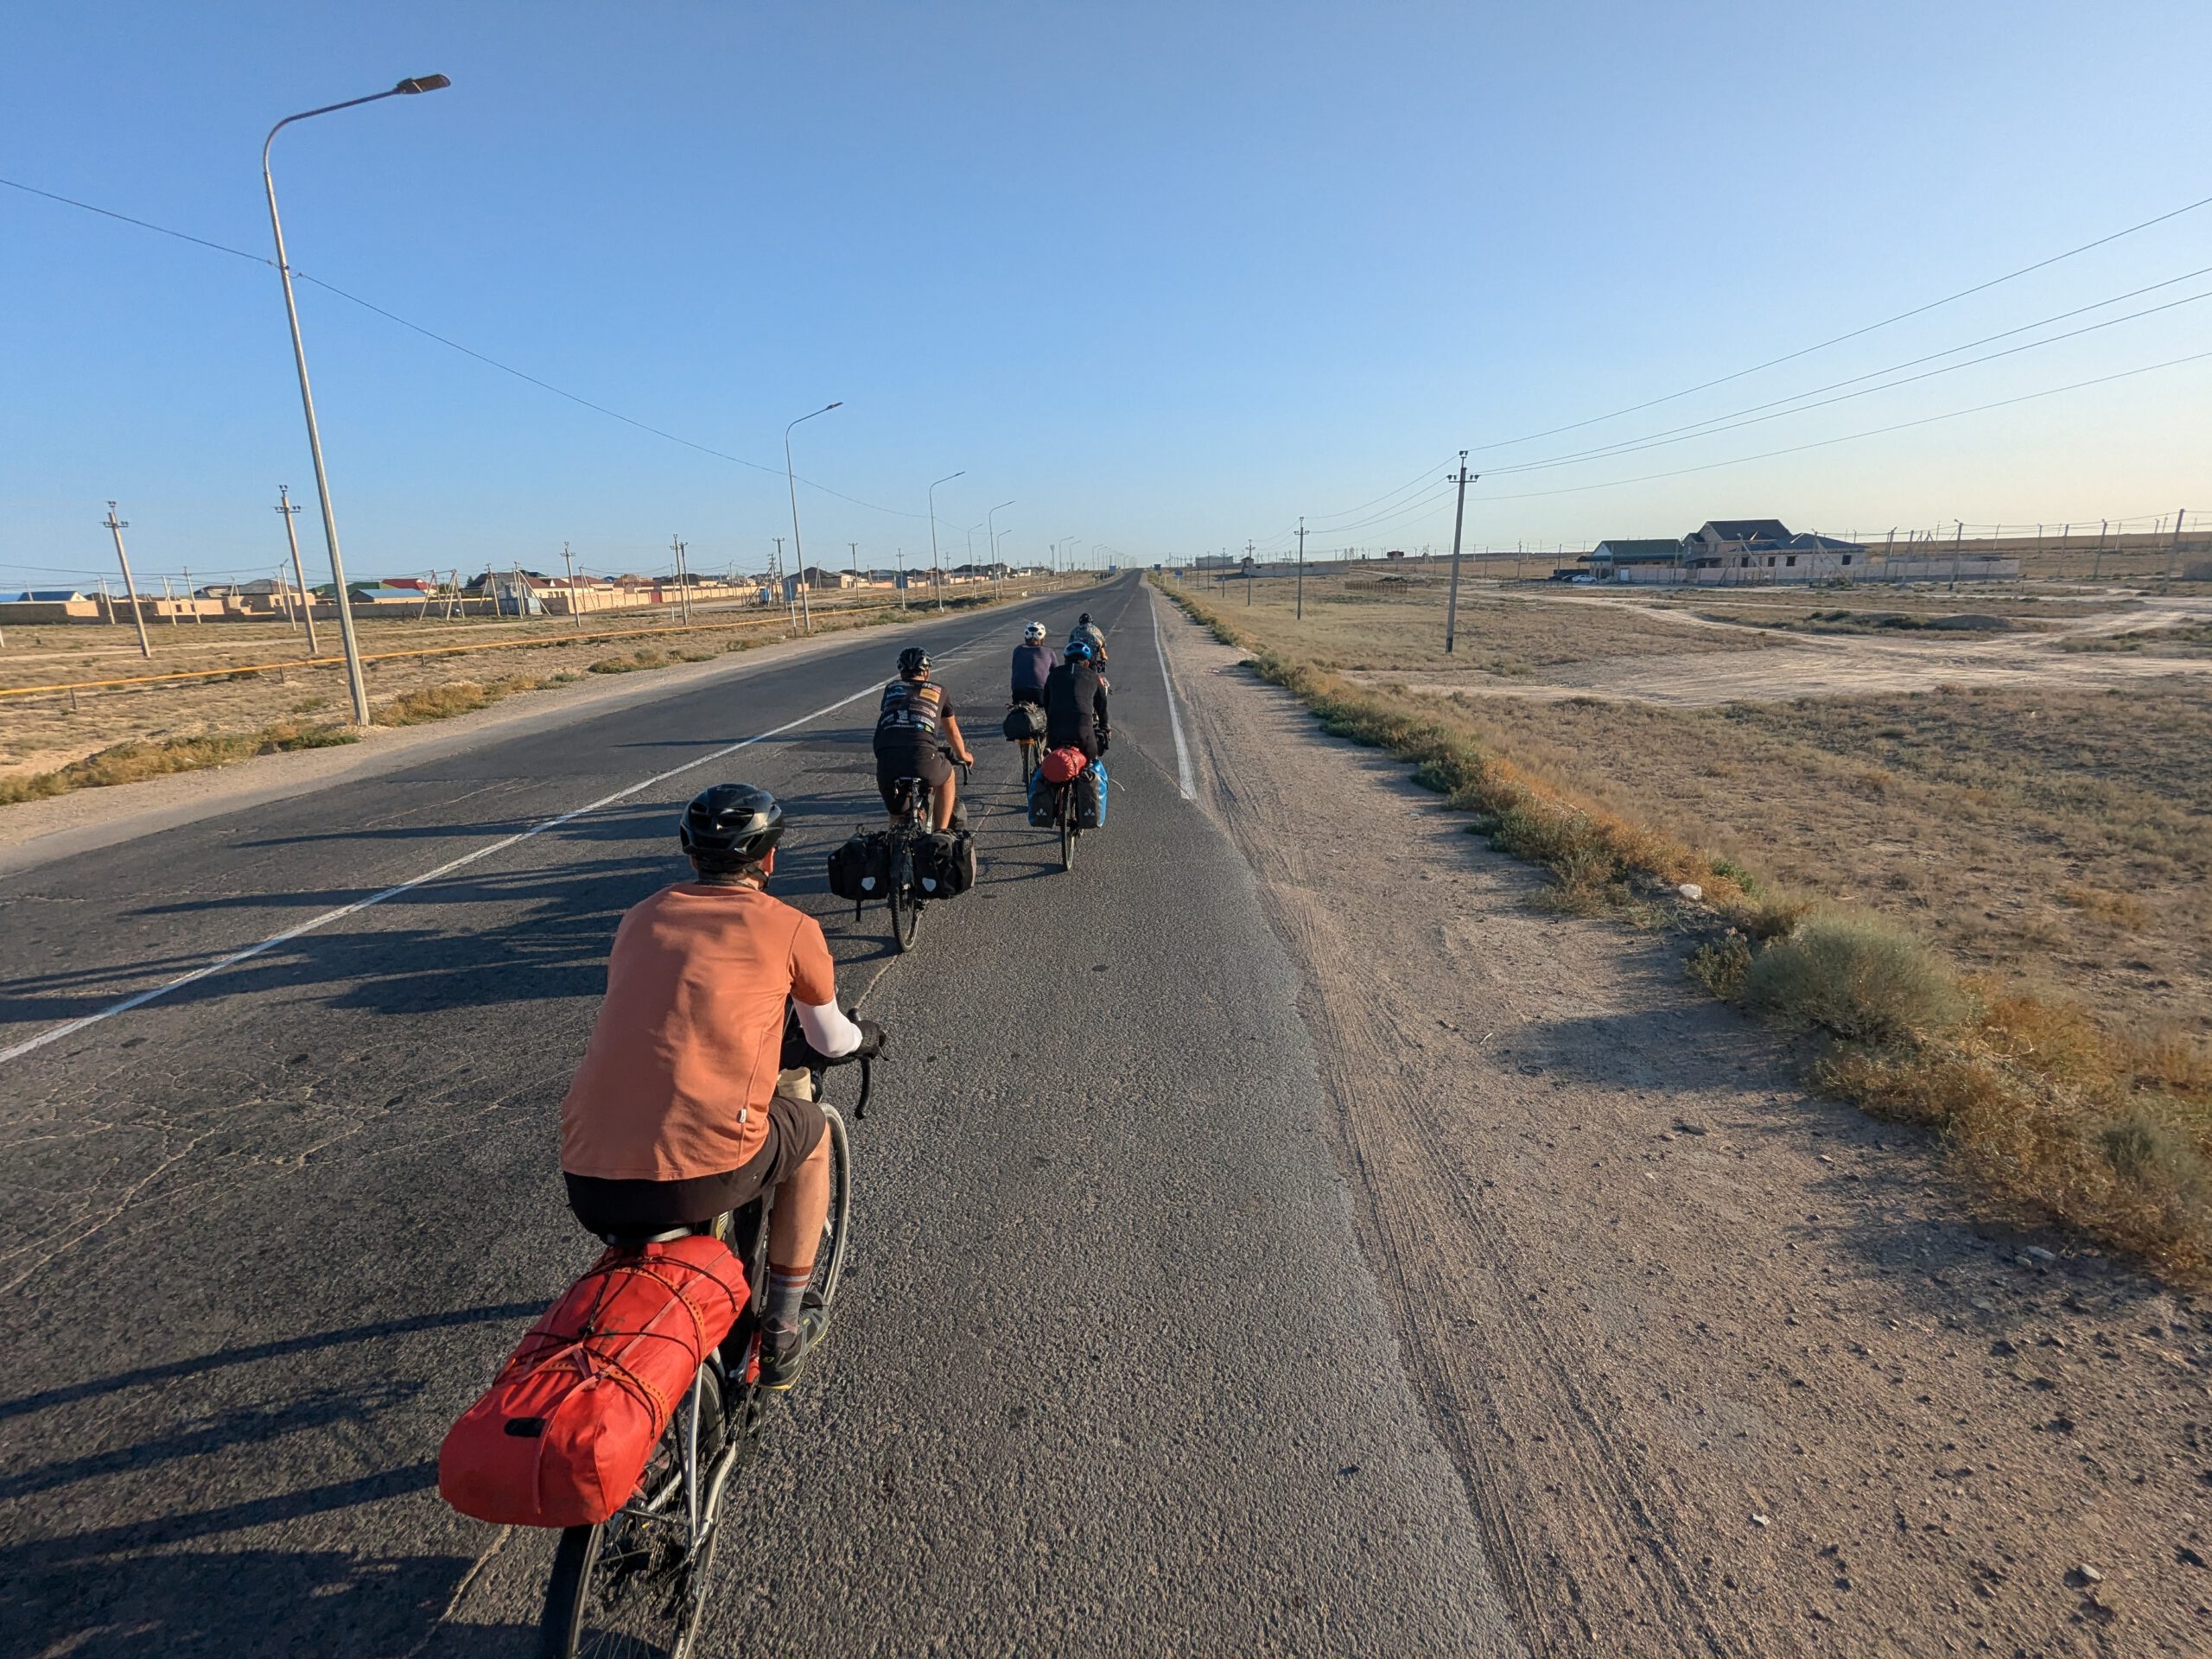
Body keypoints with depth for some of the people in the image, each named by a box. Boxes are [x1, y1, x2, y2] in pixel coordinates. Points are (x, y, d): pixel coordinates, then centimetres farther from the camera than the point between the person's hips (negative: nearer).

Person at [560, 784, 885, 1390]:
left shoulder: (642, 916, 16)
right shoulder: (790, 927, 4)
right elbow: (831, 1043, 19)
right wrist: (863, 1037, 42)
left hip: (586, 1184, 5)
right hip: (702, 1177, -5)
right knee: (810, 1131, 25)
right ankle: (781, 1337, 30)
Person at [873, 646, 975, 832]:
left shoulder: (891, 688, 26)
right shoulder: (939, 691, 23)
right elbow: (952, 732, 37)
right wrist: (963, 755, 56)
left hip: (886, 761, 2)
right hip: (922, 759, -2)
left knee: (897, 818, 26)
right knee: (947, 776, 32)